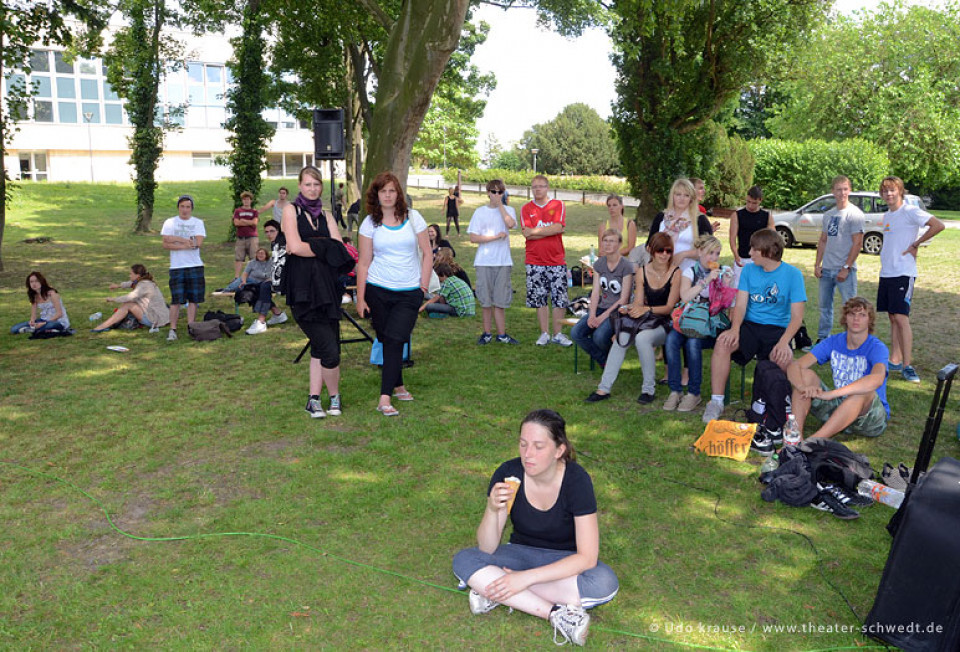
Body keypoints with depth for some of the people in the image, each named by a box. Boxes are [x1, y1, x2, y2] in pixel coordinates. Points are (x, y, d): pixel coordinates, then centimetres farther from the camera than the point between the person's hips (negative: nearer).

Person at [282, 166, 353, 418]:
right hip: (302, 288, -5)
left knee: (320, 347, 6)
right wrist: (323, 249, -1)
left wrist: (308, 246, -8)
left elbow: (339, 247, 4)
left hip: (326, 286, 5)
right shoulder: (291, 210, 4)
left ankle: (314, 400, 15)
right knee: (329, 349, -10)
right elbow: (295, 246, -9)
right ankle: (334, 397, 9)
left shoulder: (326, 215, 18)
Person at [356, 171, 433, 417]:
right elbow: (364, 263, 2)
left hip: (409, 292, -1)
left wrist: (424, 286, 0)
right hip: (378, 291, 1)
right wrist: (360, 298, -2)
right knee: (387, 341, 7)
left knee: (395, 339, -11)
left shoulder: (413, 217, 2)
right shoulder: (370, 223, 2)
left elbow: (427, 254, 6)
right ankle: (397, 386, 26)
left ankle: (385, 398, -13)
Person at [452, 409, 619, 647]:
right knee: (463, 560, -24)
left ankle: (491, 589, -23)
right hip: (521, 554, 2)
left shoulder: (576, 479, -24)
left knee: (605, 583, -33)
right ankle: (555, 613, -27)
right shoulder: (508, 473, -18)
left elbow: (587, 557, -24)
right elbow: (487, 548, -16)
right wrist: (493, 510, -37)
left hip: (565, 562, -1)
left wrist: (526, 577, -29)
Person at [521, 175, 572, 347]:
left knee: (559, 297, 0)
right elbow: (526, 233, -6)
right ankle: (545, 334, 14)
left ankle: (558, 334, 11)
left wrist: (536, 231, -9)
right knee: (539, 299, 4)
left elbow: (559, 228, -10)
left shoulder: (558, 205, 5)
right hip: (535, 261, 1)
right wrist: (549, 231, -9)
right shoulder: (526, 208, 7)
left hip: (557, 260, 0)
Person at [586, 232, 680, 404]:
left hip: (667, 323, -4)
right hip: (647, 320, 4)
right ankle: (604, 388, -23)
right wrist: (629, 309, -20)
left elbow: (669, 307, -11)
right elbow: (639, 302, 2)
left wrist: (647, 309, -26)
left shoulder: (676, 273, -8)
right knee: (622, 337, -26)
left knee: (642, 338, -34)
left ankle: (649, 389, -18)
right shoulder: (642, 272, 5)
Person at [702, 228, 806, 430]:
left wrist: (784, 342, -24)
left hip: (777, 328, -2)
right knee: (723, 343, -28)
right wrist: (735, 329, -21)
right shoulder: (749, 270, 7)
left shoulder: (792, 274, -3)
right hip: (749, 324, 2)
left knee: (785, 358, -33)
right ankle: (716, 402, -20)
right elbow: (741, 304, 0)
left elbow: (797, 316, -7)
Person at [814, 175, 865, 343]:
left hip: (845, 270, -7)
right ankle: (822, 339, 25)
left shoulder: (855, 214, -7)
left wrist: (846, 268, -16)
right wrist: (817, 264, 7)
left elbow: (857, 243, -12)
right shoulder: (829, 214, 12)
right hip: (826, 269, 7)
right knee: (825, 306, 15)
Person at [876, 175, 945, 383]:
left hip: (903, 273, -8)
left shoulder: (910, 211, -8)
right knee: (893, 318, 10)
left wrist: (916, 244, -13)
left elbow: (938, 225, -19)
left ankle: (907, 365, -9)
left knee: (901, 317, -12)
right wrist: (885, 265, 14)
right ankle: (895, 360, 16)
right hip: (886, 273, 8)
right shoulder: (886, 216, 16)